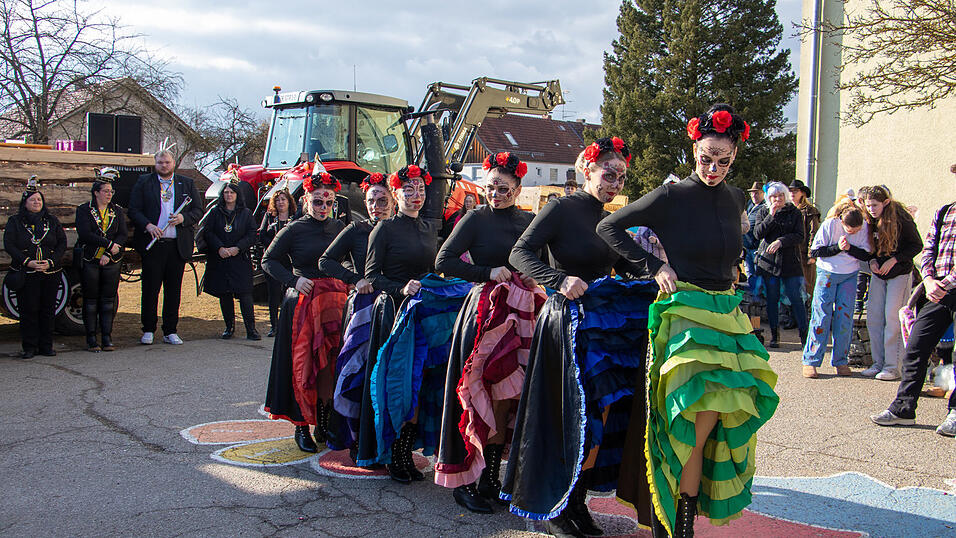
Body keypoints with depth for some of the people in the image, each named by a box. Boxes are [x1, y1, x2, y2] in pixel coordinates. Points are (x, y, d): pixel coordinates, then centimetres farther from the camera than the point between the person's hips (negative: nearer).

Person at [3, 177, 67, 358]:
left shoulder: (52, 221, 10)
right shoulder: (15, 221, 5)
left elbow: (62, 243, 6)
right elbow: (9, 245, -3)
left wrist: (51, 262, -10)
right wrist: (27, 262, -14)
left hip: (50, 273, 2)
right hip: (26, 274, -2)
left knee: (48, 310, 4)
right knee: (28, 310, -2)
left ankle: (46, 346, 12)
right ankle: (29, 347, 6)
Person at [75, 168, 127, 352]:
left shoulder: (117, 211, 9)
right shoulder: (83, 210, 1)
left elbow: (123, 235, 0)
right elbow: (85, 234, -13)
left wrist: (108, 254, -13)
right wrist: (109, 244, -16)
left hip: (111, 262, 2)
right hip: (89, 262, -2)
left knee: (108, 300, 2)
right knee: (90, 301, 2)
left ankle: (107, 338, 7)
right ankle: (91, 339, 7)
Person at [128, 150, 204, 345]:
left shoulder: (187, 184, 12)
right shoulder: (143, 182, 8)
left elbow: (198, 211, 9)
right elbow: (133, 210, 3)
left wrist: (183, 218, -10)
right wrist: (148, 225, -14)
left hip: (178, 246, 2)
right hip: (152, 245, -1)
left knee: (174, 290, 6)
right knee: (150, 289, 2)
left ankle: (170, 331, 14)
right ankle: (148, 330, 13)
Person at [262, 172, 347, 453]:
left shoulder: (338, 227, 10)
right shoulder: (294, 230, -1)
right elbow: (268, 260, 3)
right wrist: (293, 280, -10)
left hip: (335, 301, 3)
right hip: (303, 301, -3)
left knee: (331, 364, 2)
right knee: (303, 363, -3)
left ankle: (324, 422, 14)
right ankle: (301, 426, 5)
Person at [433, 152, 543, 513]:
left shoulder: (529, 221, 14)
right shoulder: (476, 219, 0)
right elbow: (443, 261, -5)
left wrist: (533, 278, 1)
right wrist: (489, 273, -11)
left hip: (521, 314, 5)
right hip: (486, 313, -5)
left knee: (507, 399, 4)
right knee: (486, 398, -7)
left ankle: (490, 477, 15)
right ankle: (463, 481, 2)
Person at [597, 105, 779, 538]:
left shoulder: (735, 199, 10)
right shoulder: (671, 197, -7)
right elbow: (609, 228, -3)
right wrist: (654, 266, -6)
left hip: (727, 313, 6)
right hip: (685, 312, -6)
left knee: (729, 410, 1)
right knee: (703, 412, -16)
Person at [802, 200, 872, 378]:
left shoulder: (864, 227, -8)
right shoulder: (829, 225, -15)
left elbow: (866, 255, -5)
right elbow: (815, 251, -12)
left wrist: (849, 248, -22)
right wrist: (837, 247, -24)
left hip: (850, 276, 3)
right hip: (827, 274, -2)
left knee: (845, 317, -1)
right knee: (821, 315, -7)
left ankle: (840, 361, 8)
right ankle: (811, 361, -3)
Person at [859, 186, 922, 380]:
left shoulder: (901, 219, -15)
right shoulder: (870, 221, 1)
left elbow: (917, 245, -10)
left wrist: (894, 260, -17)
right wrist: (872, 260, -5)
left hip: (900, 274, -6)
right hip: (878, 274, 6)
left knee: (892, 317, -9)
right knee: (873, 317, 3)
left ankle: (893, 366, -3)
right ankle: (878, 363, 12)